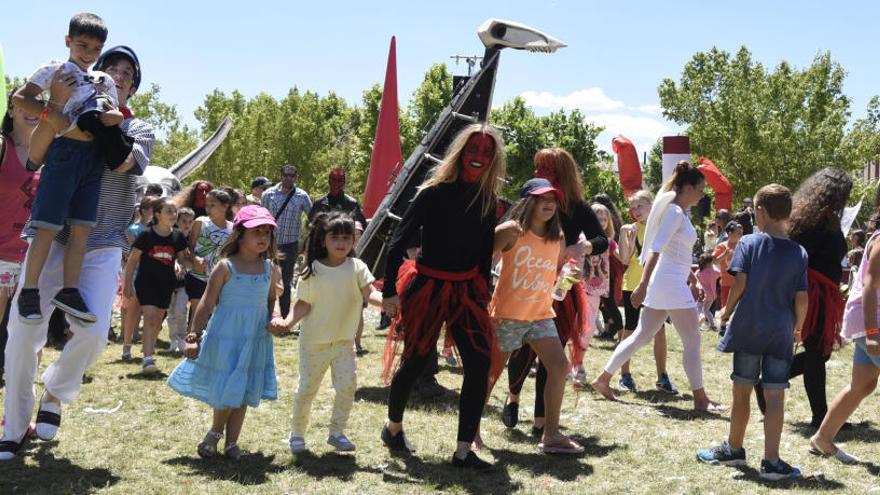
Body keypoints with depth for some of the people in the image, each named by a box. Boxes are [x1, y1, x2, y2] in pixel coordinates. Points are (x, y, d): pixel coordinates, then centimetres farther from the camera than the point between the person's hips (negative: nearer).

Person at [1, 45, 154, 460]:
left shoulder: (138, 128, 10)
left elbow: (124, 162, -11)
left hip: (102, 246, 0)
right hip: (51, 236, 1)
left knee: (93, 333, -15)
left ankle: (54, 394, 16)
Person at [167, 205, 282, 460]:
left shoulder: (270, 269, 2)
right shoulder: (226, 267, -11)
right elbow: (207, 303, -9)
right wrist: (194, 336, -11)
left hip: (256, 339, 4)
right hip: (225, 337, -4)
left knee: (244, 392, 10)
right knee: (226, 390, 1)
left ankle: (231, 441, 24)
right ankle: (215, 432, 28)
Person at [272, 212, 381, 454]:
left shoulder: (357, 267, -5)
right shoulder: (312, 271, -7)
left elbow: (370, 292, -17)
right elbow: (303, 304, -4)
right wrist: (288, 321, -20)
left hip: (344, 340, 1)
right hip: (314, 341, -1)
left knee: (347, 385, -4)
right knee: (307, 388, 6)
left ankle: (337, 432, 14)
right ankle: (297, 433, 25)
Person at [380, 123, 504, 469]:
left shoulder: (487, 200, 4)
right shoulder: (435, 192, -11)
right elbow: (399, 239, -12)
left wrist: (485, 294, 12)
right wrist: (389, 290, -17)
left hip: (466, 289, 4)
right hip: (427, 286, -4)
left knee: (479, 365, -7)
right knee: (415, 362, 7)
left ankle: (463, 451, 1)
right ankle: (393, 427, 35)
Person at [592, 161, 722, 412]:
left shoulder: (678, 212, 16)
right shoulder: (675, 213, -14)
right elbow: (655, 250, -22)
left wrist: (693, 280, 23)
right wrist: (643, 285, -27)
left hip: (671, 283, 10)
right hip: (671, 283, -10)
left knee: (642, 335, 12)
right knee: (692, 340, -2)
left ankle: (603, 379, 15)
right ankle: (700, 399, 5)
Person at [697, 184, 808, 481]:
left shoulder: (749, 243, -5)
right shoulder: (799, 253, 2)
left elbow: (740, 283, -12)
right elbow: (801, 299, 0)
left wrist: (727, 312, 3)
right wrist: (797, 329, 14)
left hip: (748, 328, -1)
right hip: (781, 333, 2)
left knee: (742, 391, 9)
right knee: (775, 396, 2)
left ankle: (734, 449, 24)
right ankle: (771, 461, 1)